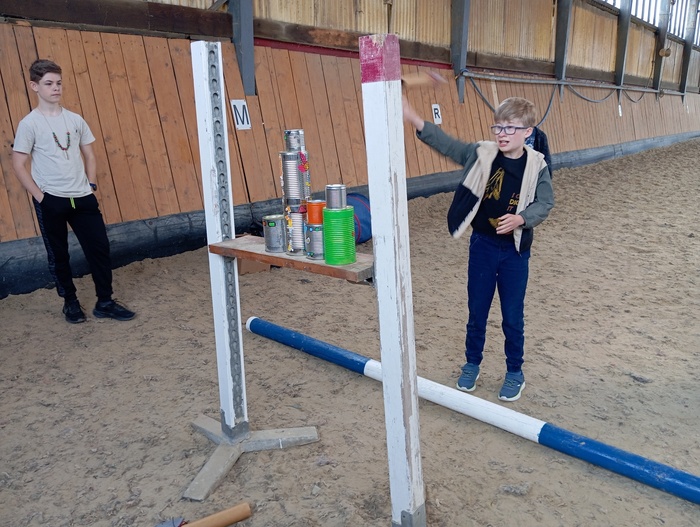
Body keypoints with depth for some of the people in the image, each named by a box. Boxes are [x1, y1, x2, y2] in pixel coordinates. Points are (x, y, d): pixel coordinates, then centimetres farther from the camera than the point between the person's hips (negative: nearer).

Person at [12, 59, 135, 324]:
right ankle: (70, 302, 24)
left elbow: (89, 155, 14)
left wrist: (91, 185, 4)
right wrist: (39, 195, -9)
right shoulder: (29, 124, -5)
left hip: (82, 197, 3)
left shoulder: (75, 119, 7)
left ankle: (105, 302, 13)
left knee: (100, 247, 1)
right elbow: (18, 165, -4)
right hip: (51, 201, -3)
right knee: (58, 255, 7)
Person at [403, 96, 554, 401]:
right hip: (482, 245, 2)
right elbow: (448, 144, -9)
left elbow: (544, 204, -6)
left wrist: (520, 219, -26)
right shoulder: (482, 154, -5)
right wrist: (415, 120, -20)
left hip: (515, 250, -1)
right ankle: (472, 364, 33)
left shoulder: (536, 165, -8)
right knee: (477, 311, 13)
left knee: (513, 316, 9)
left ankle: (514, 373, 29)